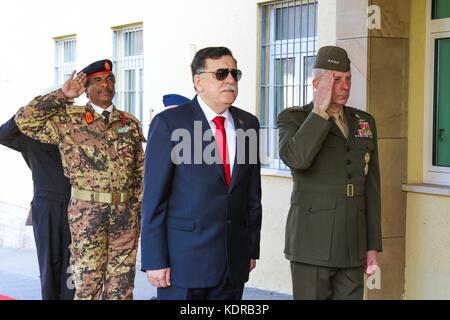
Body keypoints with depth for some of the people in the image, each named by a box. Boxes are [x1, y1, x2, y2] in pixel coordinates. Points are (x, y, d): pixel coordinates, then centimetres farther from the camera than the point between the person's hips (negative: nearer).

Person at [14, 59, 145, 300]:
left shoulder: (130, 123, 10)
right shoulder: (69, 120, 1)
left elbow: (140, 171, 13)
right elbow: (25, 119, -7)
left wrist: (140, 208, 7)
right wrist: (62, 96, -8)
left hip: (126, 213, 3)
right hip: (87, 213, -3)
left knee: (122, 286, 8)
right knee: (87, 284, 1)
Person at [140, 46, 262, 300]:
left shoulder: (248, 124, 10)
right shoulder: (169, 123, -6)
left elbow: (253, 193, 14)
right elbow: (154, 197, -8)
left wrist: (252, 248, 12)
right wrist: (155, 260, -11)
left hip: (234, 259, 5)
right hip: (185, 257, -4)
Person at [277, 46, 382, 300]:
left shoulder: (364, 123, 12)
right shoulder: (293, 119, -3)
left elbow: (371, 188, 12)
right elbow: (296, 158, -26)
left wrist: (373, 245, 9)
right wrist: (320, 109, -19)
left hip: (352, 243, 5)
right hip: (312, 242, -5)